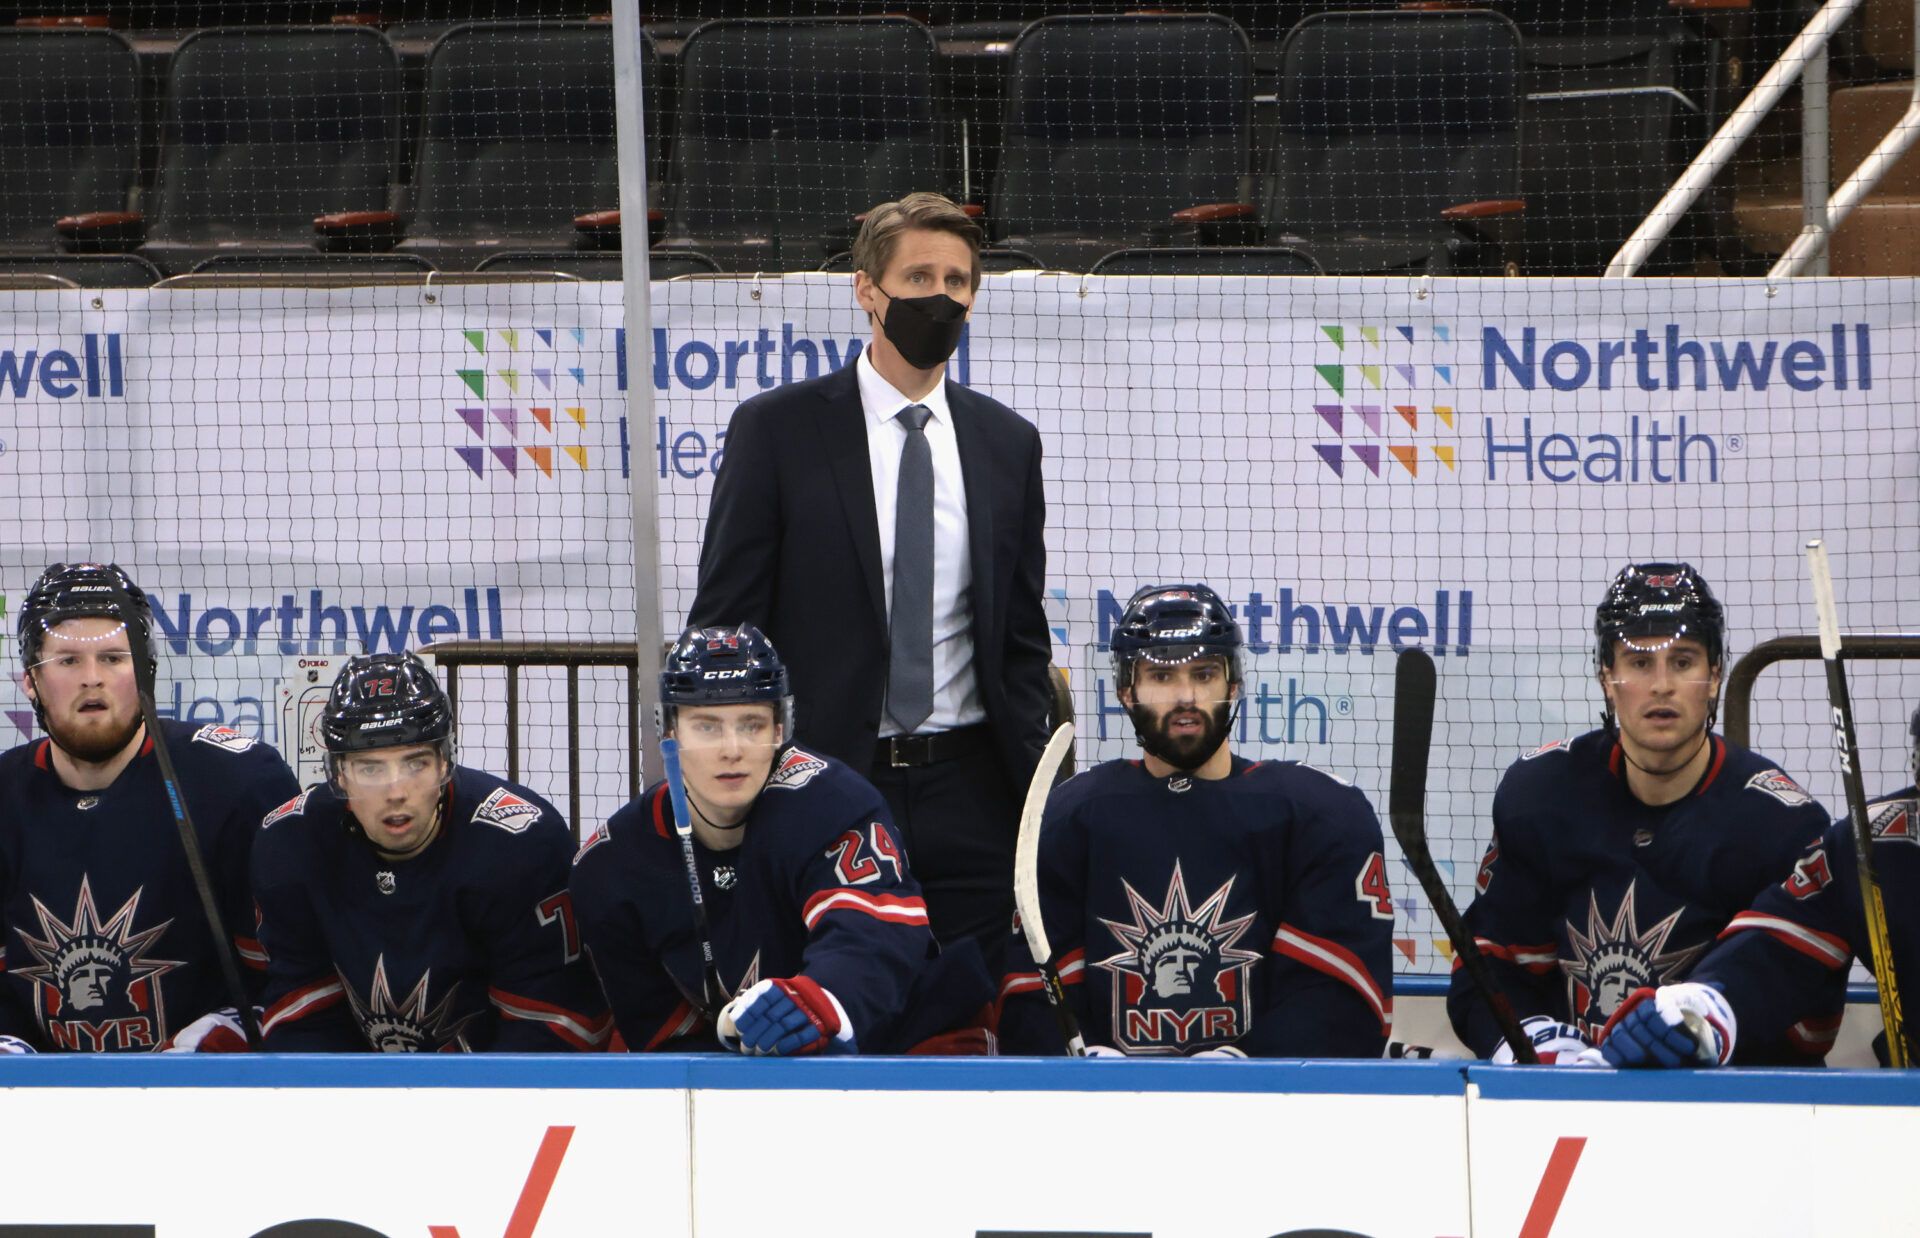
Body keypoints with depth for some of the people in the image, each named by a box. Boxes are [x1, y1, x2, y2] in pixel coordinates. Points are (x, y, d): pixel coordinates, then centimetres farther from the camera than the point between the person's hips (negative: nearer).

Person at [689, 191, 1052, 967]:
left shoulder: (1007, 444, 11)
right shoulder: (777, 430, 0)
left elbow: (1023, 640, 16)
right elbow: (724, 626, 0)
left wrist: (1033, 798, 6)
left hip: (967, 794, 3)